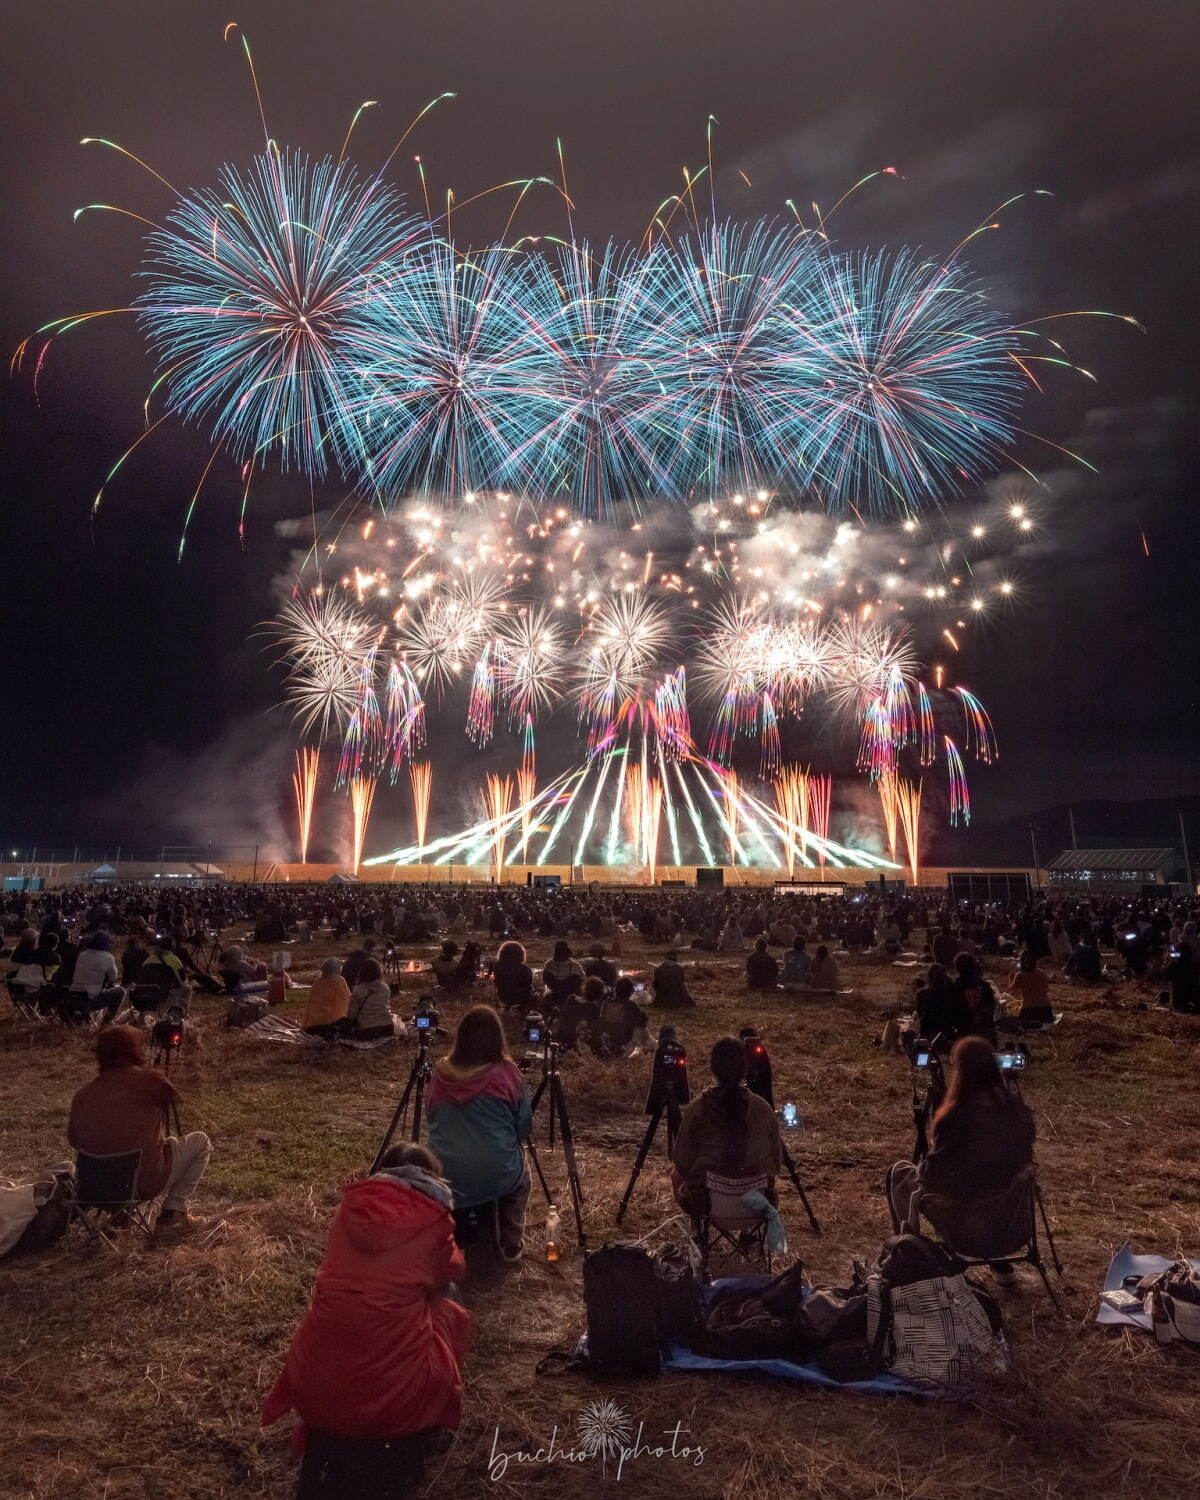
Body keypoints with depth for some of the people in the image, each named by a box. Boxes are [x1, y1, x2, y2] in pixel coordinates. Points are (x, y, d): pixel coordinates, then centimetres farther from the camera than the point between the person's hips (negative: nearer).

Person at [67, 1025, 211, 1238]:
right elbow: (174, 1100, 6)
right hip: (146, 1185, -6)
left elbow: (74, 1140, 9)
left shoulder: (83, 1095, -4)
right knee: (200, 1142, 14)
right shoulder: (150, 1080, -15)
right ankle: (173, 1214, 6)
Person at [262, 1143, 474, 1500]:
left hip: (313, 1389, 4)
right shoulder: (432, 1217, -4)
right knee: (450, 1307, 21)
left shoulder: (352, 1205, 7)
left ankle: (326, 1443, 28)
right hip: (395, 1397, -4)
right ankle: (403, 1450, 25)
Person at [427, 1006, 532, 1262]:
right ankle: (511, 1246, 30)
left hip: (443, 1179, 2)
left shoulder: (440, 1071, -2)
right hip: (497, 1178, -2)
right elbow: (525, 1126, 1)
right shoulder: (505, 1072, -9)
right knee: (519, 1174, 32)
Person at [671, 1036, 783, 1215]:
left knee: (675, 1171, 28)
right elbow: (776, 1164, 0)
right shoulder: (763, 1109, -11)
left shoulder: (697, 1109, -17)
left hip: (704, 1200, -2)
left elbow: (683, 1165, -9)